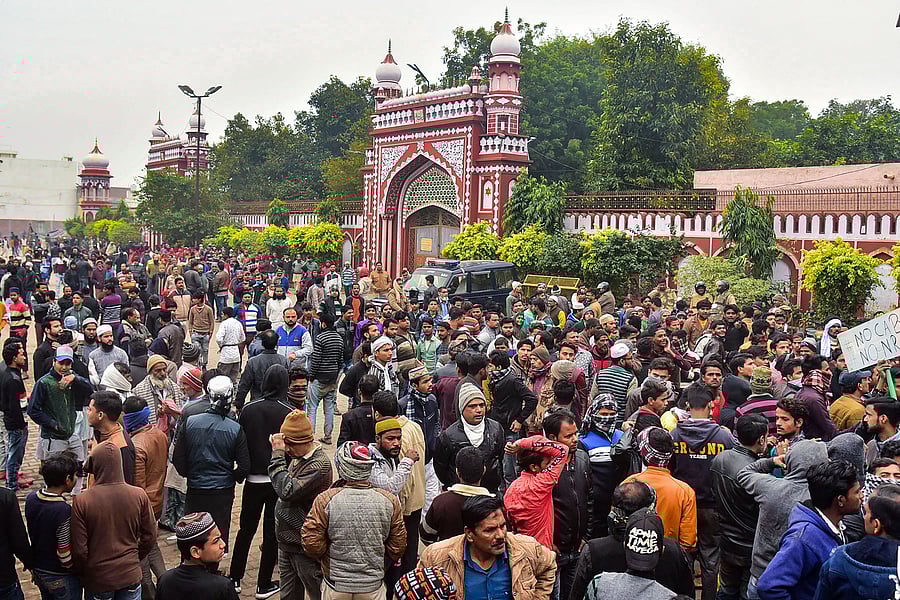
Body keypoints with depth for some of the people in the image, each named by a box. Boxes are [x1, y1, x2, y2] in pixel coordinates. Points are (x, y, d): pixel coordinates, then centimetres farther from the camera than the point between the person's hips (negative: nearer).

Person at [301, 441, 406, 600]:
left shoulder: (325, 500, -16)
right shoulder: (390, 501, -9)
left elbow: (312, 544, -13)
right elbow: (398, 546, -1)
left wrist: (323, 557, 8)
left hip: (336, 587, -1)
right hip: (374, 586, 1)